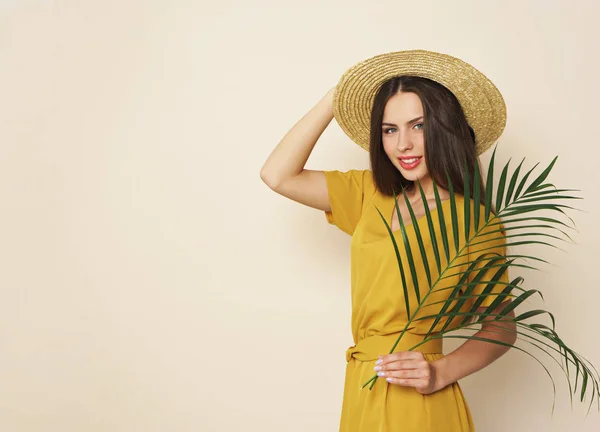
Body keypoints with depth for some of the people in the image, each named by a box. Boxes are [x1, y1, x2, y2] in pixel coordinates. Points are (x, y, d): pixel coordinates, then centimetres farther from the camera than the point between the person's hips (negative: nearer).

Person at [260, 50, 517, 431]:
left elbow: (502, 327, -5)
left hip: (418, 401, -5)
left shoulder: (475, 220, -10)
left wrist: (440, 372, -21)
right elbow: (278, 176, -3)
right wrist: (336, 94, -2)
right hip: (361, 391, 5)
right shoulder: (371, 193, 5)